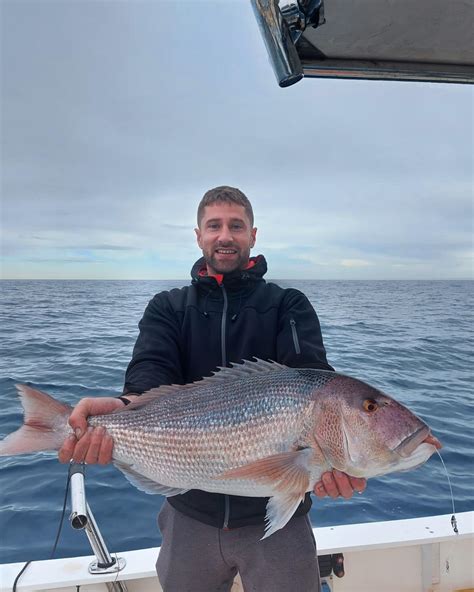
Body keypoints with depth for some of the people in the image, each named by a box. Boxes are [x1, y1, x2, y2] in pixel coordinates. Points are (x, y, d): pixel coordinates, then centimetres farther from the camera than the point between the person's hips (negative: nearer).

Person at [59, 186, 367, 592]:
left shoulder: (288, 306, -1)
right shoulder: (168, 308, 3)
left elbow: (309, 377, -18)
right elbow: (152, 374, -14)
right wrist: (125, 406, -37)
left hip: (275, 512, -1)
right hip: (191, 512, 2)